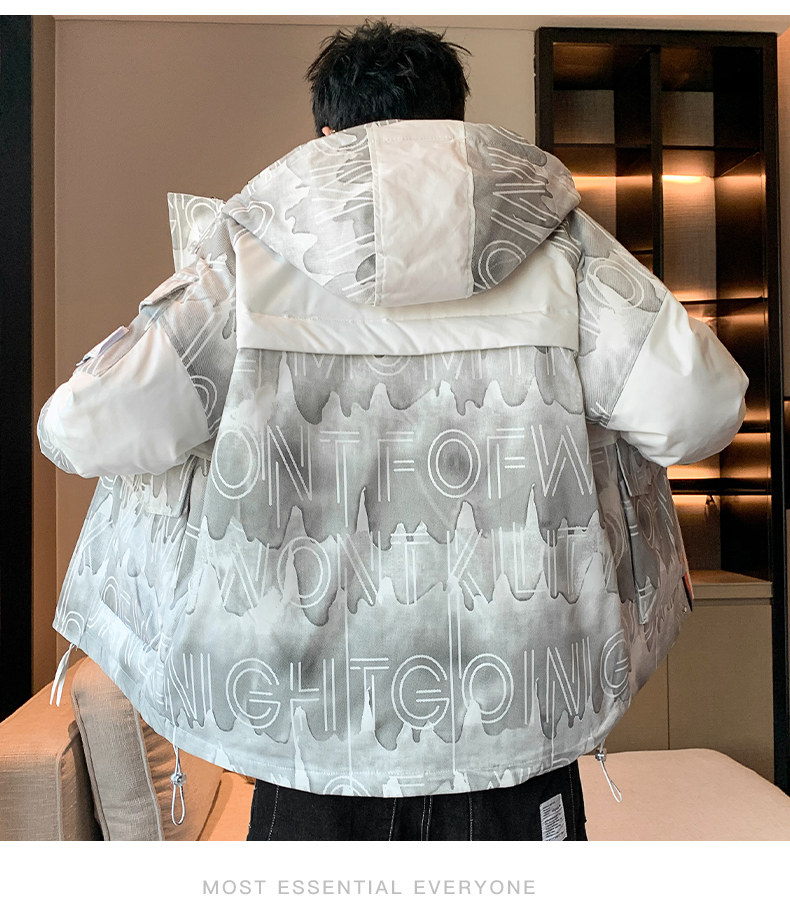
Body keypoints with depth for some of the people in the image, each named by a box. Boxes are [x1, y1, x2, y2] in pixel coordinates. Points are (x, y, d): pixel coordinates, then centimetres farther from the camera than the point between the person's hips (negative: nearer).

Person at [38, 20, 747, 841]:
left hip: (315, 711, 0)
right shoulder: (559, 245, -1)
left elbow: (85, 430, -8)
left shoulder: (250, 254, -4)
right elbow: (699, 408, -6)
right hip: (516, 712, 1)